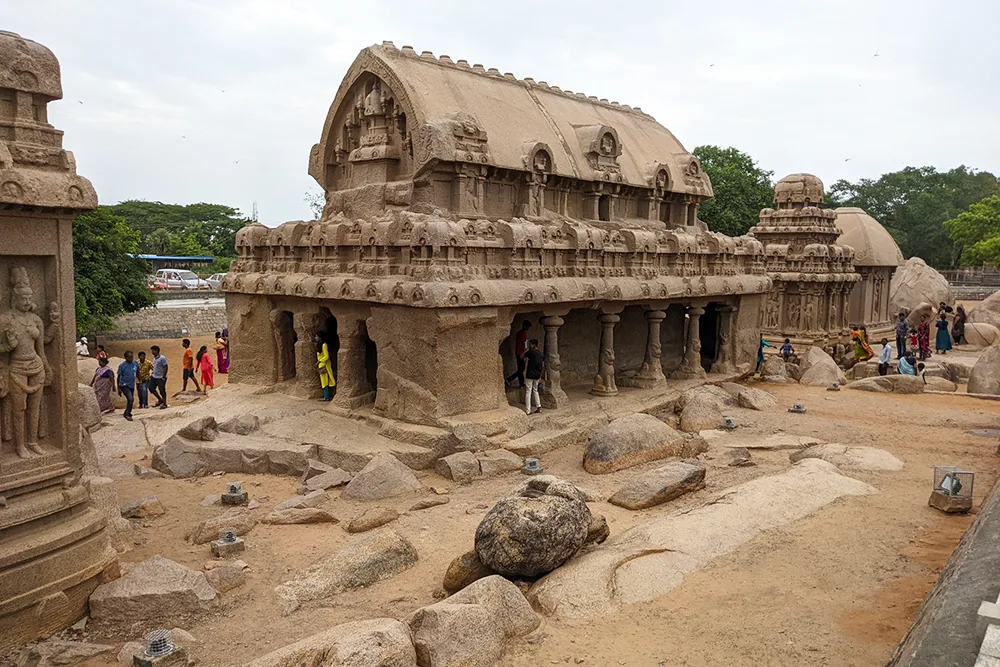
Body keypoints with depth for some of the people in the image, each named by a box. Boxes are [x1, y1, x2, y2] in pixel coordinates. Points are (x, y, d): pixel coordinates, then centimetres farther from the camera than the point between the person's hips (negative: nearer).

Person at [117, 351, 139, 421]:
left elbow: (137, 372, 11)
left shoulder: (135, 363, -6)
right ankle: (127, 414, -3)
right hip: (124, 385, -5)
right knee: (130, 399, -19)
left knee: (132, 400, 15)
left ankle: (128, 413, 37)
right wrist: (118, 389, -5)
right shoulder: (122, 365, -16)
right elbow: (119, 377, -7)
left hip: (132, 385, 5)